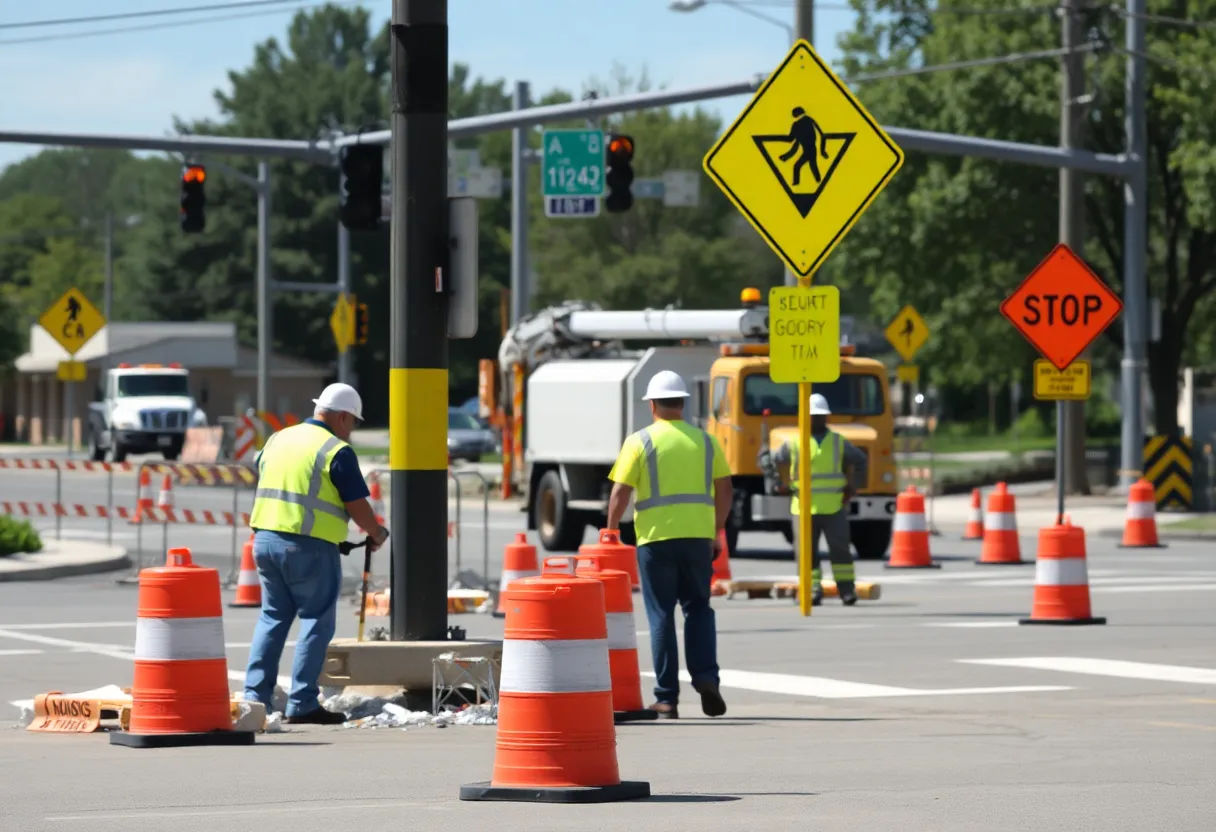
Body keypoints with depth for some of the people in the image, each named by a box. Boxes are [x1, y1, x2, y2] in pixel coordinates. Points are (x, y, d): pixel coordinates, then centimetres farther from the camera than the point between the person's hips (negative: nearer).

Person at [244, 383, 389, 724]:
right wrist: (377, 535, 10)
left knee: (272, 617, 16)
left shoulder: (277, 440, 14)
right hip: (309, 546, -7)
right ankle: (301, 704, -2)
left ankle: (255, 694, 10)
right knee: (316, 622, 0)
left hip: (265, 538, 7)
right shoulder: (337, 452, -7)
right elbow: (357, 505, -7)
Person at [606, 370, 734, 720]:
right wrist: (717, 533, 18)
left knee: (662, 615, 3)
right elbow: (724, 491, 9)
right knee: (698, 608, 16)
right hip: (698, 536, 2)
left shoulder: (639, 442, -3)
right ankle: (705, 676, -3)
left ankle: (667, 698, 3)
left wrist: (610, 533, 5)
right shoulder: (705, 441, 7)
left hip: (656, 537, -2)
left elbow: (620, 493, -6)